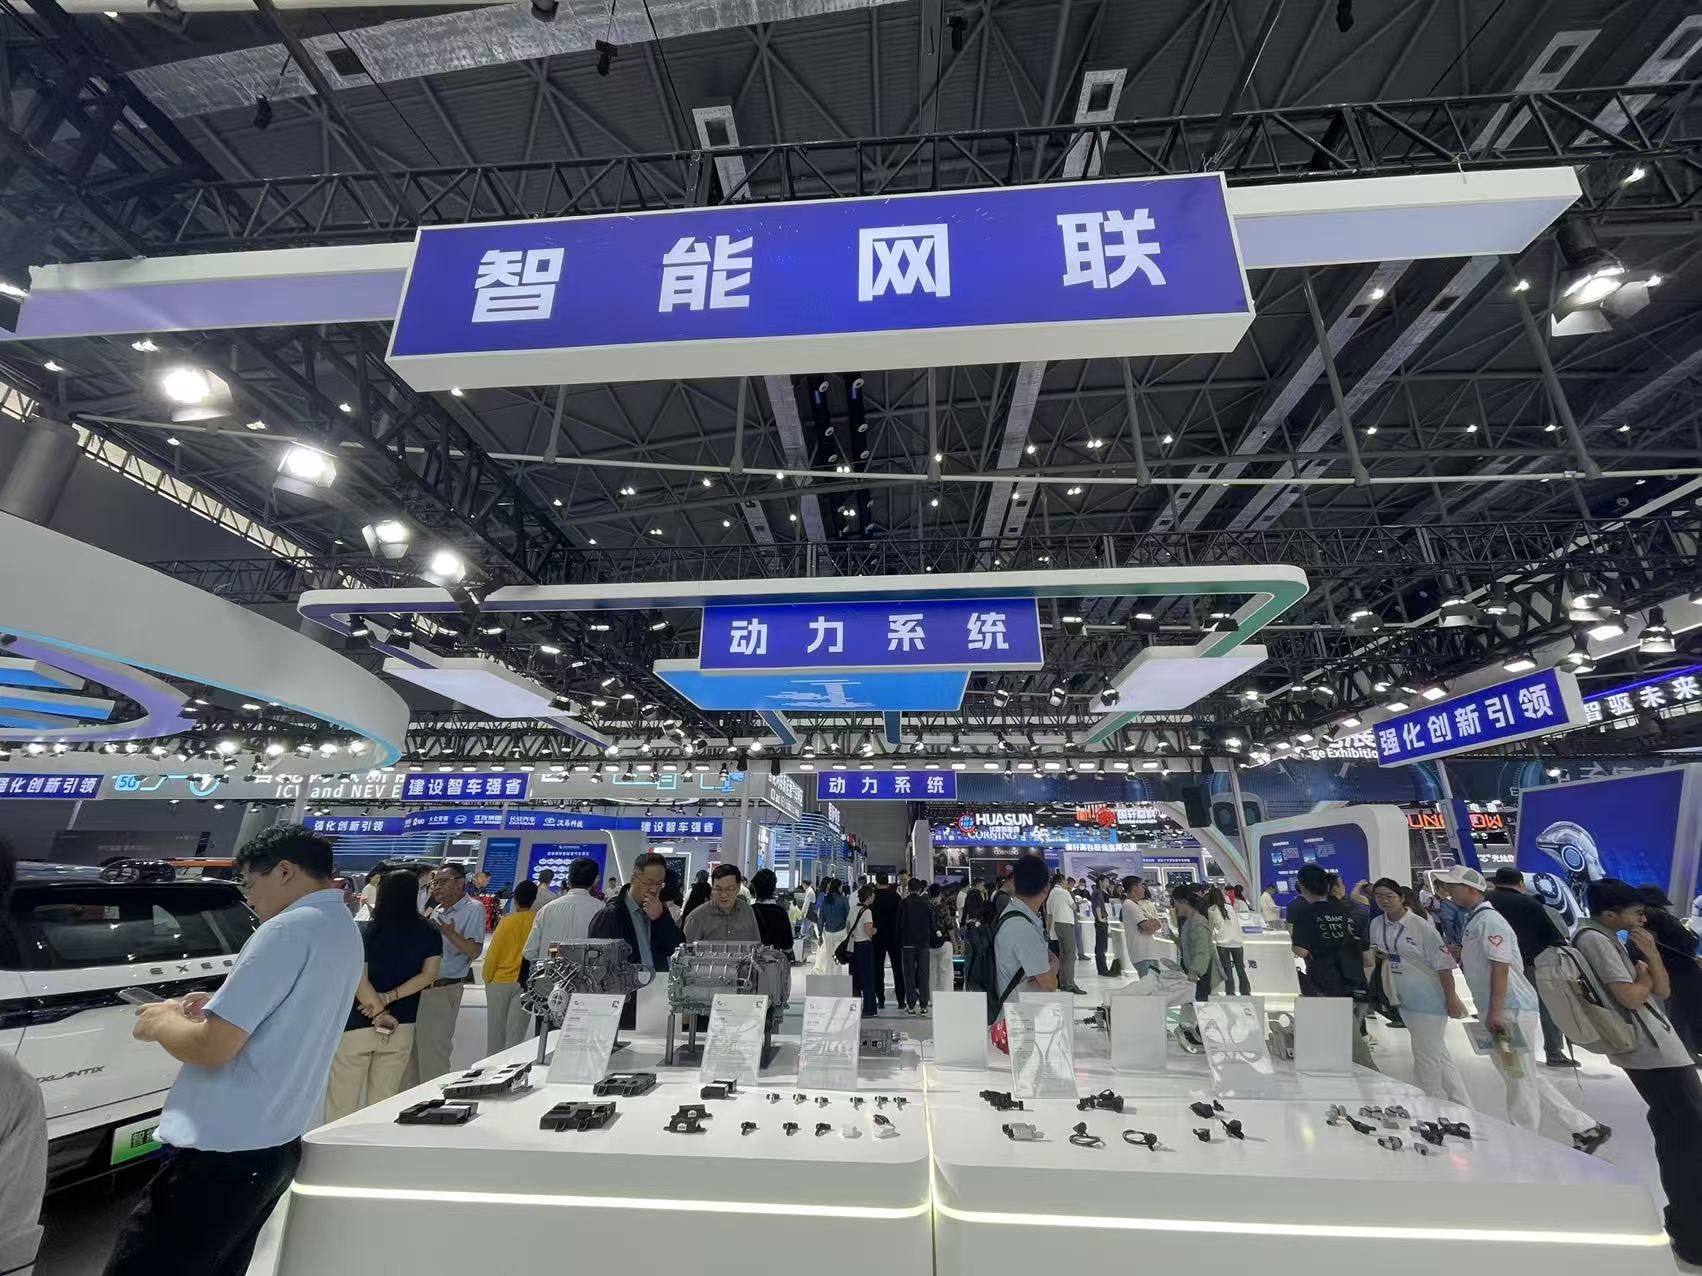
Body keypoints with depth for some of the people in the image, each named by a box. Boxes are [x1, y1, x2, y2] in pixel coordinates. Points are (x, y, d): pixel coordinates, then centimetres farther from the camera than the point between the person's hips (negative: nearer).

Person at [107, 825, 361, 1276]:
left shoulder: (289, 929, -21)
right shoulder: (343, 930, 9)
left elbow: (212, 1048, -19)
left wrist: (160, 1022, -1)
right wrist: (218, 1008, 12)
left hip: (222, 1151, -9)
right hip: (277, 1144, 9)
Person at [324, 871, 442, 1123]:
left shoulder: (365, 931, -9)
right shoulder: (430, 933, -2)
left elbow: (360, 980, -14)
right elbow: (428, 975, -10)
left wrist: (379, 1013, -7)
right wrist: (388, 998, -8)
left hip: (356, 1025, -2)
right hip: (401, 1027, 3)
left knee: (342, 1104, 10)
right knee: (384, 1104, 15)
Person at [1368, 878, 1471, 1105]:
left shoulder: (1420, 926, -17)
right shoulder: (1376, 925, 1)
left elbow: (1443, 964, -14)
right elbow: (1375, 956, 15)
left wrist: (1451, 999, -14)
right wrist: (1377, 956, -6)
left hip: (1429, 999, -6)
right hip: (1404, 1000, 6)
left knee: (1425, 1057, 1)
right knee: (1439, 1054, 18)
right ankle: (1462, 1105, 31)